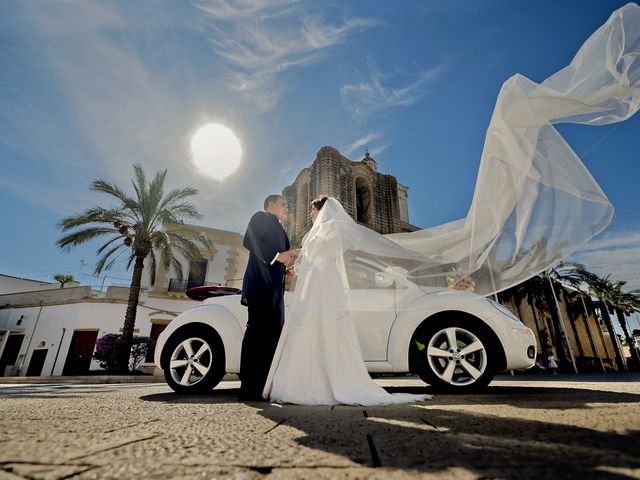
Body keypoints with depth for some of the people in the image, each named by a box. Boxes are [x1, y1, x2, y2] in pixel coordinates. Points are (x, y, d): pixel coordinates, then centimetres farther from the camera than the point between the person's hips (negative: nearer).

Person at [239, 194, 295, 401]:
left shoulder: (278, 229, 30)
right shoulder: (261, 217, 6)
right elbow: (249, 241, -12)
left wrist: (286, 269, 12)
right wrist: (276, 256, -16)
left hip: (274, 288, 9)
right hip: (261, 285, -9)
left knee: (273, 335, 6)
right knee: (257, 332, -9)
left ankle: (264, 387, 11)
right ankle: (249, 388, -4)